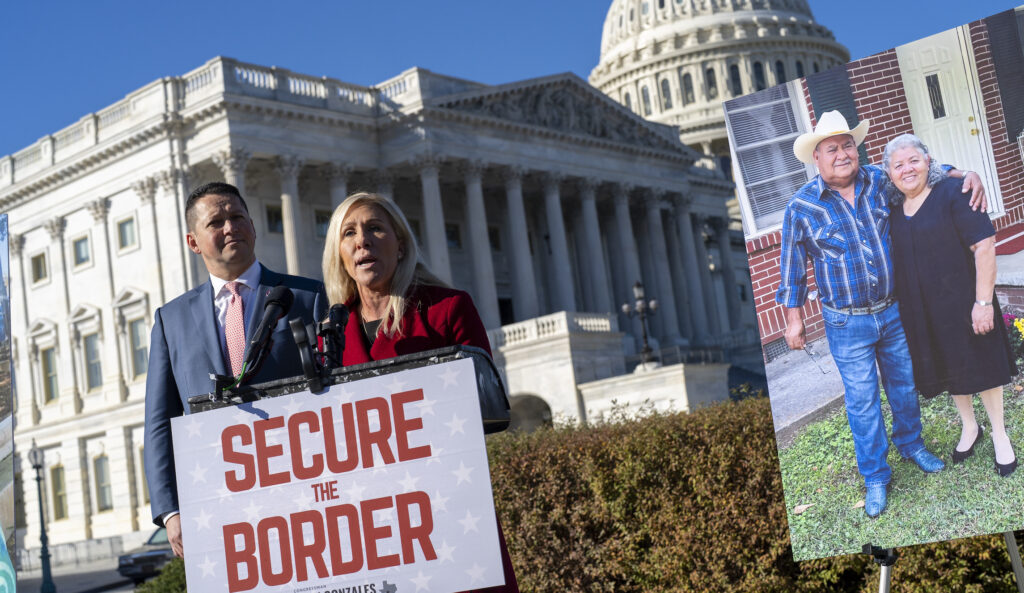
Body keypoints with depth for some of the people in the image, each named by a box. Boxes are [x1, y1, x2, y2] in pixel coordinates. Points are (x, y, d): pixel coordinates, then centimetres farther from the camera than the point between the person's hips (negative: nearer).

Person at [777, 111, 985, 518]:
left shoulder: (880, 181, -5)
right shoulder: (801, 207, -12)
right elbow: (792, 267, -3)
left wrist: (966, 175, -7)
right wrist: (794, 319, 0)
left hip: (895, 311, 3)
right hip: (847, 324, -3)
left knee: (904, 385, 19)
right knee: (862, 401, 3)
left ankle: (911, 444, 44)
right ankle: (875, 478, 19)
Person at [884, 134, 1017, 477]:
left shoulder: (952, 192, -14)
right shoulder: (892, 208, 3)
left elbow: (984, 245, -17)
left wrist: (983, 301, -21)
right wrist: (901, 305, 10)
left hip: (962, 302, -5)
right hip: (922, 312, 5)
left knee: (981, 367, 7)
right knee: (950, 371, 18)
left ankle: (1000, 435, 26)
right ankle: (969, 428, 39)